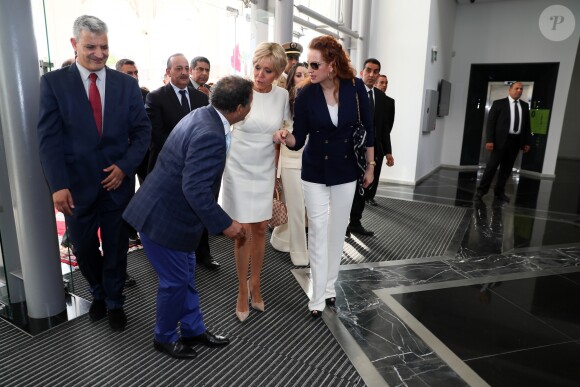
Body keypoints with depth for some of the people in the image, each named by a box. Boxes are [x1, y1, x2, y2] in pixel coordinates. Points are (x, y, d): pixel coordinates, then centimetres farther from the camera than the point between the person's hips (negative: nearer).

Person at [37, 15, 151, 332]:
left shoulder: (126, 83, 3)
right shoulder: (53, 82, -2)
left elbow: (142, 130, 2)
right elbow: (49, 138, -7)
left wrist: (125, 166, -12)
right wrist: (58, 185, -16)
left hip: (117, 181, 1)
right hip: (77, 184, 0)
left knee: (116, 247, 11)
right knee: (82, 249, 14)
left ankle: (114, 303, 33)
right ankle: (99, 294, 42)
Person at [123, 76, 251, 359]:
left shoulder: (203, 115, 2)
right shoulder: (211, 135, -29)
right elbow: (195, 189, -31)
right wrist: (224, 224, -22)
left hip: (171, 209, 10)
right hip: (162, 218, -10)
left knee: (186, 274, 20)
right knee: (175, 281, 8)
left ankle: (194, 330, 37)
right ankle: (164, 338, 32)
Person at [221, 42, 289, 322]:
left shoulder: (282, 96, -2)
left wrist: (276, 173, 12)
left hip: (265, 172, 4)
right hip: (239, 171, -3)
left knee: (260, 229, 10)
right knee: (243, 231, 1)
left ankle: (255, 283, 30)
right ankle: (242, 291, 19)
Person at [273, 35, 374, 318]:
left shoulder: (356, 87, -11)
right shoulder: (305, 95, -14)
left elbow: (367, 129, -1)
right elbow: (299, 140, -11)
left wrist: (369, 166, 4)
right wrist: (286, 137, -34)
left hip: (346, 171, 2)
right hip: (315, 172, -1)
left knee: (338, 230, 12)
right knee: (318, 232, 0)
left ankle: (330, 286, 30)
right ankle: (318, 297, 13)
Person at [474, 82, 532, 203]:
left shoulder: (524, 106, 14)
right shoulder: (499, 103, 0)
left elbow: (527, 125, 14)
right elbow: (490, 122, -6)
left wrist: (527, 142, 7)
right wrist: (489, 140, -14)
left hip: (516, 141, 4)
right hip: (501, 139, -4)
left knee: (507, 168, 8)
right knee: (492, 165, -4)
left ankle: (499, 192, 17)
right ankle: (481, 190, 5)